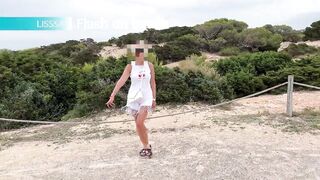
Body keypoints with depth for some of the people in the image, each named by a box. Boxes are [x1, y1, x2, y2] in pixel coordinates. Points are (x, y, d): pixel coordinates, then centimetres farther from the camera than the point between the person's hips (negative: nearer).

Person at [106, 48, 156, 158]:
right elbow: (121, 80, -17)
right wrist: (112, 95, -28)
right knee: (138, 124, 9)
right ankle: (146, 146, 27)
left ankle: (146, 147, 6)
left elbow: (153, 83, 5)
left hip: (146, 97, -1)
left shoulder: (150, 65, -2)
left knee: (139, 123, -15)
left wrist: (154, 99, 5)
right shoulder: (130, 66, -5)